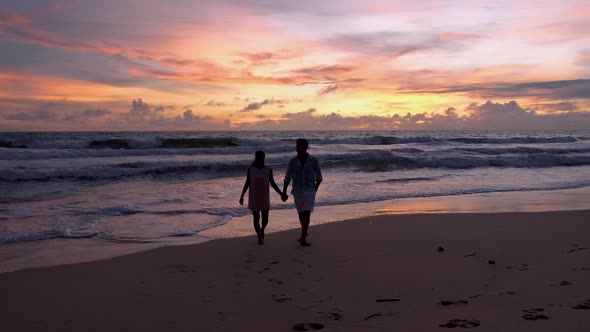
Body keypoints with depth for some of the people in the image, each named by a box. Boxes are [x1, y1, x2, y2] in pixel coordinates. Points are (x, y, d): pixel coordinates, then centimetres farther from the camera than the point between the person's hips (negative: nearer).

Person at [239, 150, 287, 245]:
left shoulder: (268, 170, -3)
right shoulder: (250, 169, -4)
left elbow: (272, 183, 3)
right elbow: (247, 183, 1)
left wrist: (281, 194, -2)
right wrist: (242, 196, -2)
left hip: (265, 198, 1)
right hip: (253, 198, -1)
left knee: (265, 219, 2)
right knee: (256, 218, 0)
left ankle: (262, 229, 34)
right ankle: (260, 237, 14)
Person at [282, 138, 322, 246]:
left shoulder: (314, 161, -5)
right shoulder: (293, 161, -2)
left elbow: (319, 177, 6)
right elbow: (287, 178, 2)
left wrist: (315, 189, -5)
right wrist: (284, 192, -3)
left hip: (309, 191, -3)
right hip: (297, 191, 3)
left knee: (307, 213, -14)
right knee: (301, 213, 16)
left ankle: (303, 238, -14)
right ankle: (304, 233, 38)